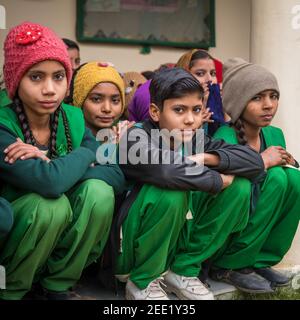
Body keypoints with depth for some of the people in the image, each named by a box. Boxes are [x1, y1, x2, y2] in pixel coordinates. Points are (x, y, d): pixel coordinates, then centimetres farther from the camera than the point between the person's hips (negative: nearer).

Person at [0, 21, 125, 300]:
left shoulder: (73, 118, -6)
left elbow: (117, 177, -15)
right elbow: (50, 183, -39)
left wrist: (52, 165, -27)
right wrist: (88, 152, -20)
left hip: (62, 236, 4)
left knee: (98, 191, -22)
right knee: (51, 203, -33)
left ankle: (59, 284, -2)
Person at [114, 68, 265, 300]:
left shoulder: (196, 140, -1)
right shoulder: (136, 139, -19)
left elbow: (255, 161, -6)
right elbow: (168, 172, -40)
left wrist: (207, 158, -21)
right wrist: (217, 180, -24)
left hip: (178, 238, 6)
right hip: (133, 245, -6)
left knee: (240, 186, -7)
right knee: (171, 193, -34)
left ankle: (183, 270, 2)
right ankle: (141, 281, -8)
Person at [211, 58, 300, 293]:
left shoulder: (275, 135, 1)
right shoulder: (224, 139, -20)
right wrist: (261, 162, -26)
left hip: (258, 227, 6)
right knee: (275, 176, -24)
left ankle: (260, 262, -1)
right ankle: (228, 267, -10)